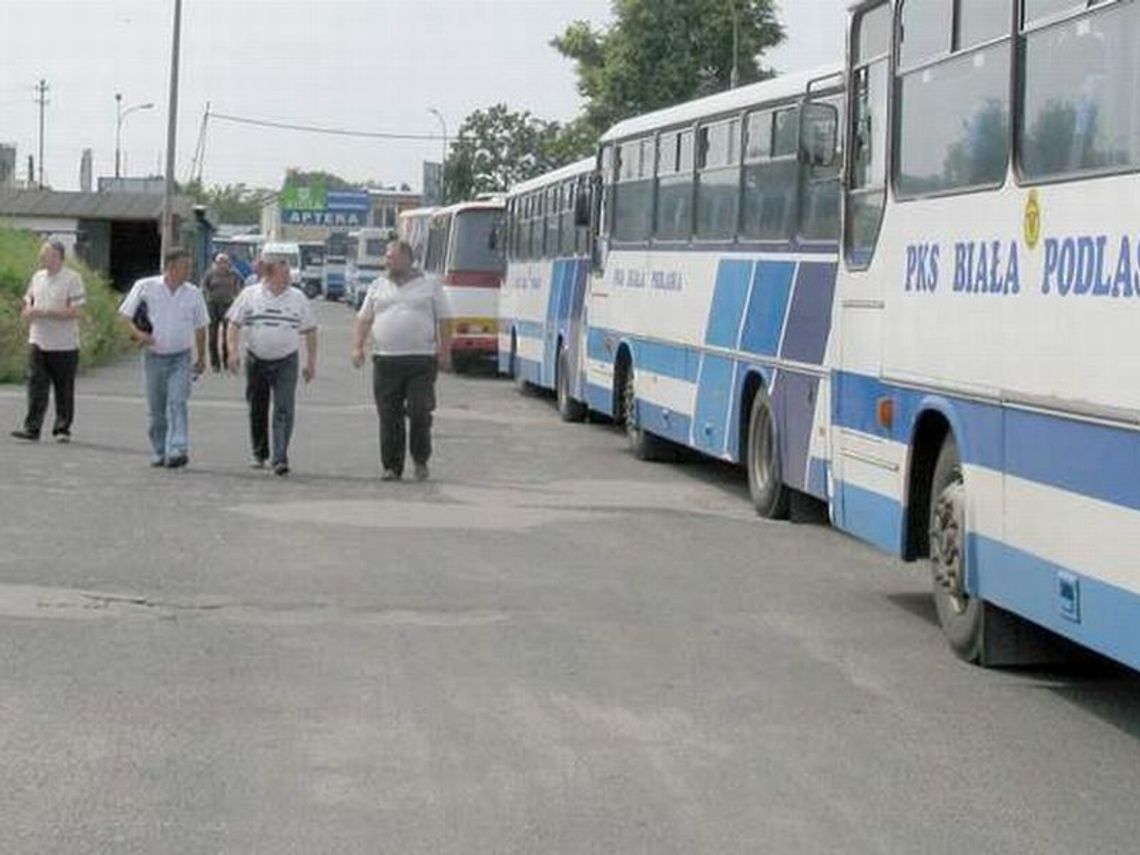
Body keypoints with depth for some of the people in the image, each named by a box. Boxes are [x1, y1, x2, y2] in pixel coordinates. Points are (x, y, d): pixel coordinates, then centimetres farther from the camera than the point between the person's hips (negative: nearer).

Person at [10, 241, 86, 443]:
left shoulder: (72, 279, -9)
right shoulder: (37, 277, 11)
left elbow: (76, 311, -16)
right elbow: (29, 300, 23)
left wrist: (44, 313, -19)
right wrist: (28, 311, -3)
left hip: (64, 345, -5)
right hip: (38, 342, 5)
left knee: (64, 390, 5)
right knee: (36, 386, -3)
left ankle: (62, 429, 14)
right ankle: (32, 428, -5)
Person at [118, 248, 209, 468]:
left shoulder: (193, 293, 4)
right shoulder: (145, 287, -3)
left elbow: (200, 327, 14)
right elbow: (125, 315, -1)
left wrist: (201, 358, 16)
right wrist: (137, 333, -19)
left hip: (181, 358, 0)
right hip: (154, 357, 0)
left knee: (177, 403, -15)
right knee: (155, 409, 7)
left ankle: (178, 450, -22)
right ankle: (160, 452, 19)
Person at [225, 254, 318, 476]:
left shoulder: (298, 299, 3)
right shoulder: (249, 296, 1)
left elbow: (310, 331, 8)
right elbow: (234, 325, 2)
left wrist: (311, 362, 5)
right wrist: (233, 351, -11)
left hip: (286, 362, -1)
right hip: (256, 360, 1)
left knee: (284, 411, -12)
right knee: (257, 410, 10)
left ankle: (280, 458, -16)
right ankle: (259, 455, 25)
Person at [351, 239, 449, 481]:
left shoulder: (430, 286, 8)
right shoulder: (378, 287, 14)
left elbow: (442, 322, 7)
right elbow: (364, 320, 15)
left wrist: (443, 350, -1)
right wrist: (357, 347, 2)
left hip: (421, 361, -2)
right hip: (385, 361, 2)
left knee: (420, 413, -7)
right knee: (389, 418, 1)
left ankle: (421, 460, 12)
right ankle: (392, 466, 8)